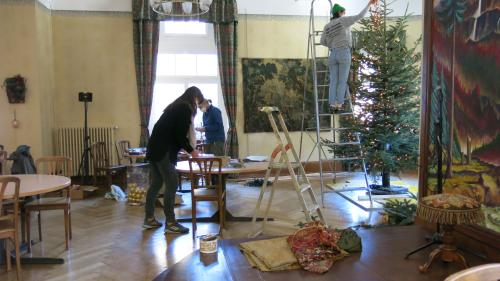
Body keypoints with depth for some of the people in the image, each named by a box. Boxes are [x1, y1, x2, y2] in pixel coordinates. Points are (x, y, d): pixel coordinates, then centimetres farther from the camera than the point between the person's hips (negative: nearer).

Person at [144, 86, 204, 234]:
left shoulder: (176, 106, 21)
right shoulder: (185, 108, -7)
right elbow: (179, 135, -14)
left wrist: (187, 149, 24)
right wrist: (191, 151, -2)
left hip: (155, 147, 10)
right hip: (163, 150, -10)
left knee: (156, 183, 14)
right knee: (171, 184, -6)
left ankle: (149, 219, 21)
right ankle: (170, 223, -3)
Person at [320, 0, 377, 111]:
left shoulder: (327, 26, 11)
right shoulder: (343, 20, -1)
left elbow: (322, 41, 14)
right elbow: (360, 16, -5)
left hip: (333, 55, 4)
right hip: (344, 54, -4)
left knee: (333, 81, 4)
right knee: (342, 81, -1)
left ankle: (333, 104, -2)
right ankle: (339, 104, -3)